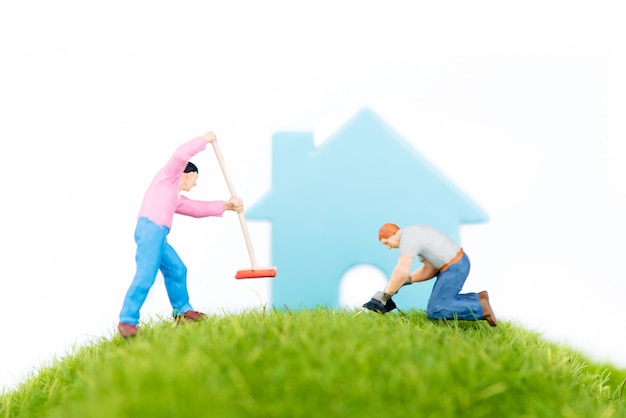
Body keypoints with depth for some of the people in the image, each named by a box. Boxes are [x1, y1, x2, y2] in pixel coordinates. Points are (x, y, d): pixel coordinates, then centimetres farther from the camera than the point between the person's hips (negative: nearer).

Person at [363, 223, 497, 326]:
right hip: (458, 262, 10)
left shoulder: (407, 239, -16)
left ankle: (480, 308, -7)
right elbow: (430, 270, 16)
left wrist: (384, 295, -20)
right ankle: (478, 299, 11)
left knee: (434, 311, -7)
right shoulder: (416, 235, 17)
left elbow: (402, 272, -29)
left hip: (454, 268, -10)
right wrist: (406, 281, 8)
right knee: (442, 302, 19)